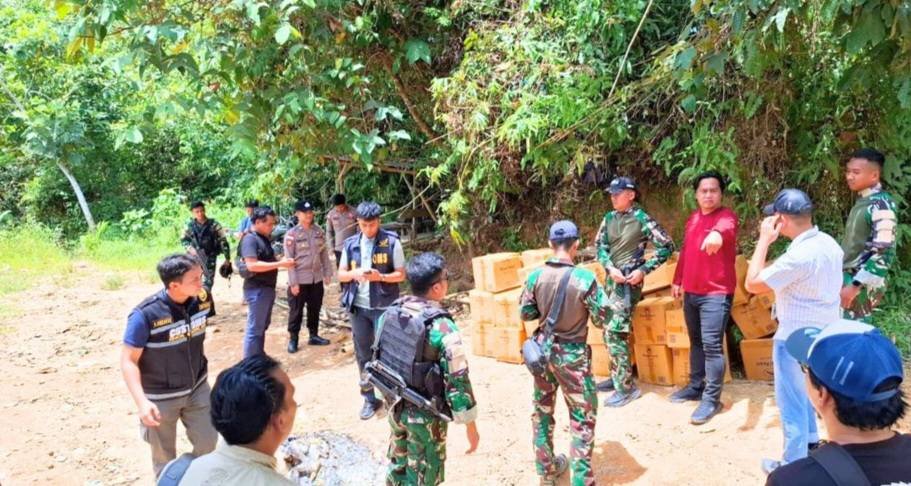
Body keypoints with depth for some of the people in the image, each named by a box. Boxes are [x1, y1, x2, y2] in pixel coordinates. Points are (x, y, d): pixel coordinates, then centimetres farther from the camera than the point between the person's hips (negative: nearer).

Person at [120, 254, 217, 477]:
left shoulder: (200, 300, -11)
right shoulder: (145, 315, -27)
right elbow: (128, 361, -21)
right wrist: (142, 402, -31)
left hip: (197, 389, 4)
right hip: (160, 397, -4)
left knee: (208, 442, 15)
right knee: (164, 455, 14)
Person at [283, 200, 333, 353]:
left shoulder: (319, 231, 3)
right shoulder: (291, 234, -10)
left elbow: (324, 253, 9)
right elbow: (289, 260, -11)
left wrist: (327, 273, 6)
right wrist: (293, 282, -14)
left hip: (317, 278, 4)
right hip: (300, 279, -4)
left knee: (315, 309, 14)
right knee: (296, 310, 4)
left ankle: (314, 336, 28)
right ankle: (293, 339, 16)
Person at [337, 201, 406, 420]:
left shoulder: (391, 242, -7)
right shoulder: (351, 244, 4)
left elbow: (401, 274, -4)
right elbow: (341, 274, 8)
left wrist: (380, 277, -22)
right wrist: (354, 273, -14)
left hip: (384, 307, -4)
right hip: (358, 307, 4)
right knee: (363, 354, 10)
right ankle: (369, 399, 21)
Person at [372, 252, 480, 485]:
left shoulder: (390, 313, -6)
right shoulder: (442, 327, -26)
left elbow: (379, 358, 6)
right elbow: (458, 382, -22)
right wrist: (471, 426, -10)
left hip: (396, 406, 6)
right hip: (425, 415, -6)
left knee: (398, 466, 25)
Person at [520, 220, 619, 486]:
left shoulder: (535, 276, -9)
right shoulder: (584, 277, -20)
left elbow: (525, 314, 0)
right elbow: (602, 318, -13)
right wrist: (612, 306, 8)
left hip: (543, 350, 4)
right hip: (571, 354, -4)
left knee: (542, 410, 20)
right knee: (583, 416, 9)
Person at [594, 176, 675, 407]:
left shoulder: (642, 220, -11)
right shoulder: (609, 218, 7)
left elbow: (667, 246, -9)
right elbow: (600, 245, 7)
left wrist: (643, 270, -14)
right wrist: (610, 268, -10)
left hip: (629, 281, -7)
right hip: (612, 278, 7)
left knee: (614, 331, -12)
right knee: (608, 330, 13)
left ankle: (626, 387, -4)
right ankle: (616, 377, 28)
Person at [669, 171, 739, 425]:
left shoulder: (726, 216, -11)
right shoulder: (692, 218, 12)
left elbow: (726, 228, -36)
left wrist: (717, 233, -59)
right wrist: (677, 280, 22)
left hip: (716, 293, -7)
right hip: (691, 291, 8)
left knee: (712, 345, -8)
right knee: (695, 342, 18)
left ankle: (712, 399, 1)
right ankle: (696, 386, 33)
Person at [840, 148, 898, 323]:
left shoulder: (881, 205, -17)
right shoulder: (863, 201, 10)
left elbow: (883, 254, -22)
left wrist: (854, 286, -22)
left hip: (862, 285, -8)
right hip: (850, 278, 8)